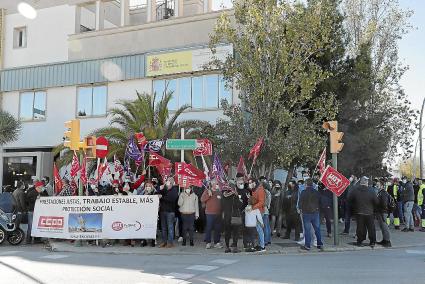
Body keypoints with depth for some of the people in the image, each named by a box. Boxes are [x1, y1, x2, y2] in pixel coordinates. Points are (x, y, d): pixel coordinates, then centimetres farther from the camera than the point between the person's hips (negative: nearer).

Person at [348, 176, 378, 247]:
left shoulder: (355, 190, -7)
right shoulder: (371, 191, -12)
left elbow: (349, 199, 2)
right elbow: (376, 202, -7)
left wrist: (354, 207, 15)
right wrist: (373, 208, 12)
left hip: (359, 212, 1)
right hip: (369, 213, -1)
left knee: (360, 227, 9)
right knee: (371, 228, 10)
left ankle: (359, 241, 12)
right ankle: (372, 242, 15)